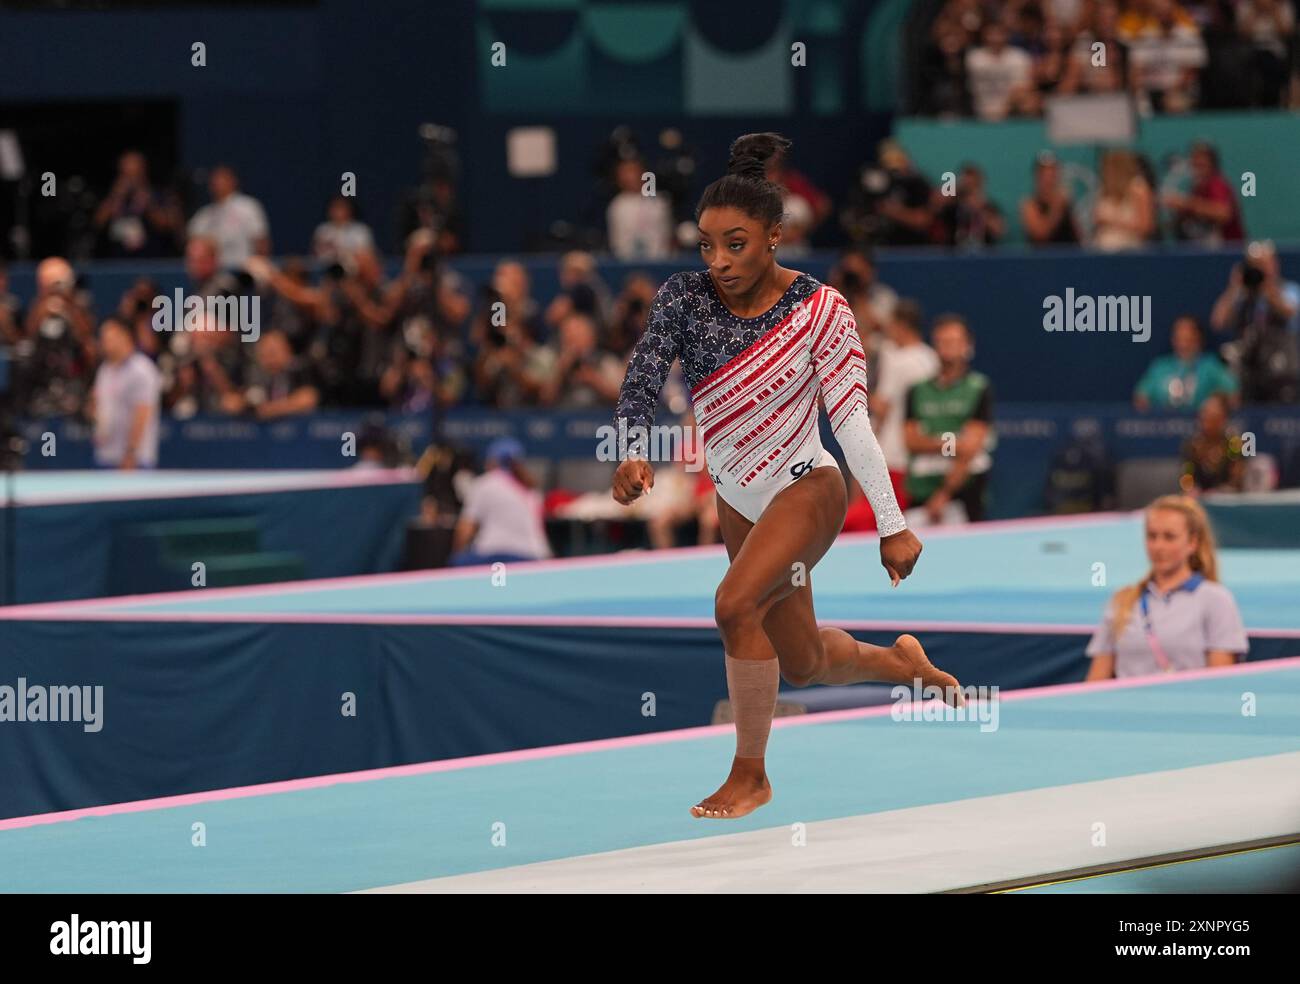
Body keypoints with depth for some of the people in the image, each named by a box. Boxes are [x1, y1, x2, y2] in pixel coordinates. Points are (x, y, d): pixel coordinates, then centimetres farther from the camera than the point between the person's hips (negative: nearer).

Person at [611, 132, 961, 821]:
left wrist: (893, 526, -13)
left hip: (806, 488, -5)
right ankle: (905, 664, 51)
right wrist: (632, 455, -40)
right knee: (803, 663, 18)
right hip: (738, 500, 5)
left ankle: (750, 774, -12)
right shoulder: (684, 297, -11)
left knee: (736, 604, -29)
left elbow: (853, 424, -14)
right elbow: (640, 384, -19)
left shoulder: (819, 312, -17)